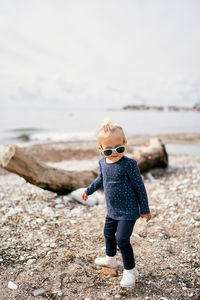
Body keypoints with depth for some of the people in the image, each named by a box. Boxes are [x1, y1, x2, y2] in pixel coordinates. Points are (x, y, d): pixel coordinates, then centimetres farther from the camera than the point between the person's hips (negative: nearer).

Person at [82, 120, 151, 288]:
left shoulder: (129, 164, -22)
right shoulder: (103, 162, -2)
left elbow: (139, 187, -13)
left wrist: (145, 209, -8)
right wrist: (89, 190, 32)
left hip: (128, 211, -7)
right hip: (112, 210, 7)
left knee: (122, 239, -9)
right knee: (108, 234, 22)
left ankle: (130, 270, 12)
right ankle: (110, 258, 48)